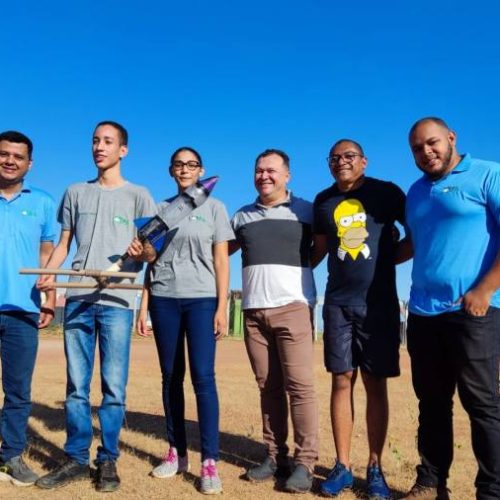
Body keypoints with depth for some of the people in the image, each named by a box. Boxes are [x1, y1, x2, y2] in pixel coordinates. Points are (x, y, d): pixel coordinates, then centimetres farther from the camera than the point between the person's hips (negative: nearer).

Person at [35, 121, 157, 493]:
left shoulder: (138, 195, 9)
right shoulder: (76, 193, 18)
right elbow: (63, 244, 17)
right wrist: (47, 275, -2)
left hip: (117, 301, -3)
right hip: (77, 299, 3)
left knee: (114, 387, -1)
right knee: (77, 385, 5)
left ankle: (108, 461, 10)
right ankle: (76, 459, 15)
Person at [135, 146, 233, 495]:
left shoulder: (214, 208, 7)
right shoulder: (160, 208, 14)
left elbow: (221, 261, 1)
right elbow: (151, 260, 12)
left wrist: (222, 307, -7)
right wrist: (144, 306, 5)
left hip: (202, 299, -3)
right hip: (164, 300, 3)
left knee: (203, 376, -10)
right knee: (171, 377, 6)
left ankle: (210, 461, -7)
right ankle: (177, 452, 17)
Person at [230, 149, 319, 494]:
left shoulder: (306, 211, 5)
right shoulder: (242, 216, 15)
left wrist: (301, 266, -3)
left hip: (293, 307, -3)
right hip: (253, 311, 4)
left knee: (300, 385, -6)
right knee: (268, 387, 7)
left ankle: (305, 462, 1)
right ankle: (275, 457, 15)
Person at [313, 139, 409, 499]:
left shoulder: (386, 193, 0)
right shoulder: (323, 201, 10)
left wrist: (394, 256, -6)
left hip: (379, 303, -2)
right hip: (338, 303, 3)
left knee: (375, 384, 3)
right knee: (342, 381, 3)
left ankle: (375, 468, 12)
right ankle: (342, 466, 12)